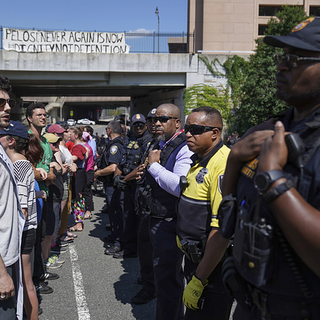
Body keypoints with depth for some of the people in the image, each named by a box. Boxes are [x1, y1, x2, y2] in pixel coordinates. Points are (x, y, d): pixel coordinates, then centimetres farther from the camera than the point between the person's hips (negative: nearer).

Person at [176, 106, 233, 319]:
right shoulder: (198, 160, 9)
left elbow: (222, 229, -29)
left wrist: (198, 280, -26)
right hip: (195, 257, 10)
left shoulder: (223, 164, -24)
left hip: (213, 266, -9)